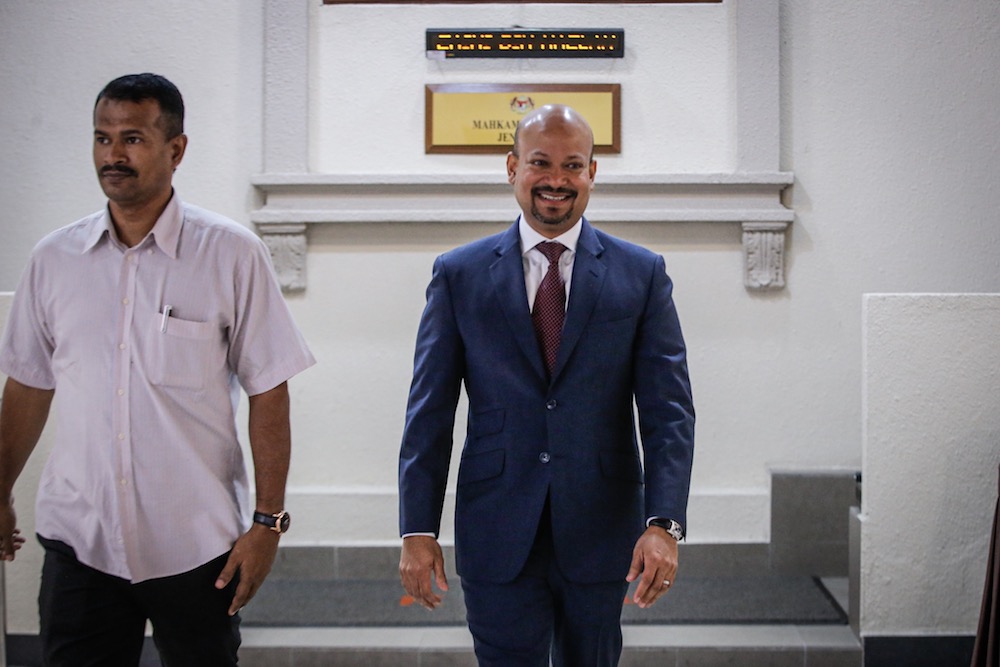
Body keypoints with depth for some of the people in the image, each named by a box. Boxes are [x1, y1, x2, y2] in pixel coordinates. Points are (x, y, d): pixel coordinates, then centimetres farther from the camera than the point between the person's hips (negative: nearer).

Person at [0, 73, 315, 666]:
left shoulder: (233, 255, -5)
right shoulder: (54, 259, 5)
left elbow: (268, 394, -4)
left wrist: (268, 522, -7)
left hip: (196, 548, -2)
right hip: (78, 542, 2)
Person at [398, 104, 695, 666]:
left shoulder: (643, 275, 2)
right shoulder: (459, 275, 3)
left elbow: (669, 409, -3)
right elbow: (430, 413, 2)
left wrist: (663, 524, -15)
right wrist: (418, 530, -5)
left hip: (601, 532, 1)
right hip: (496, 534, -1)